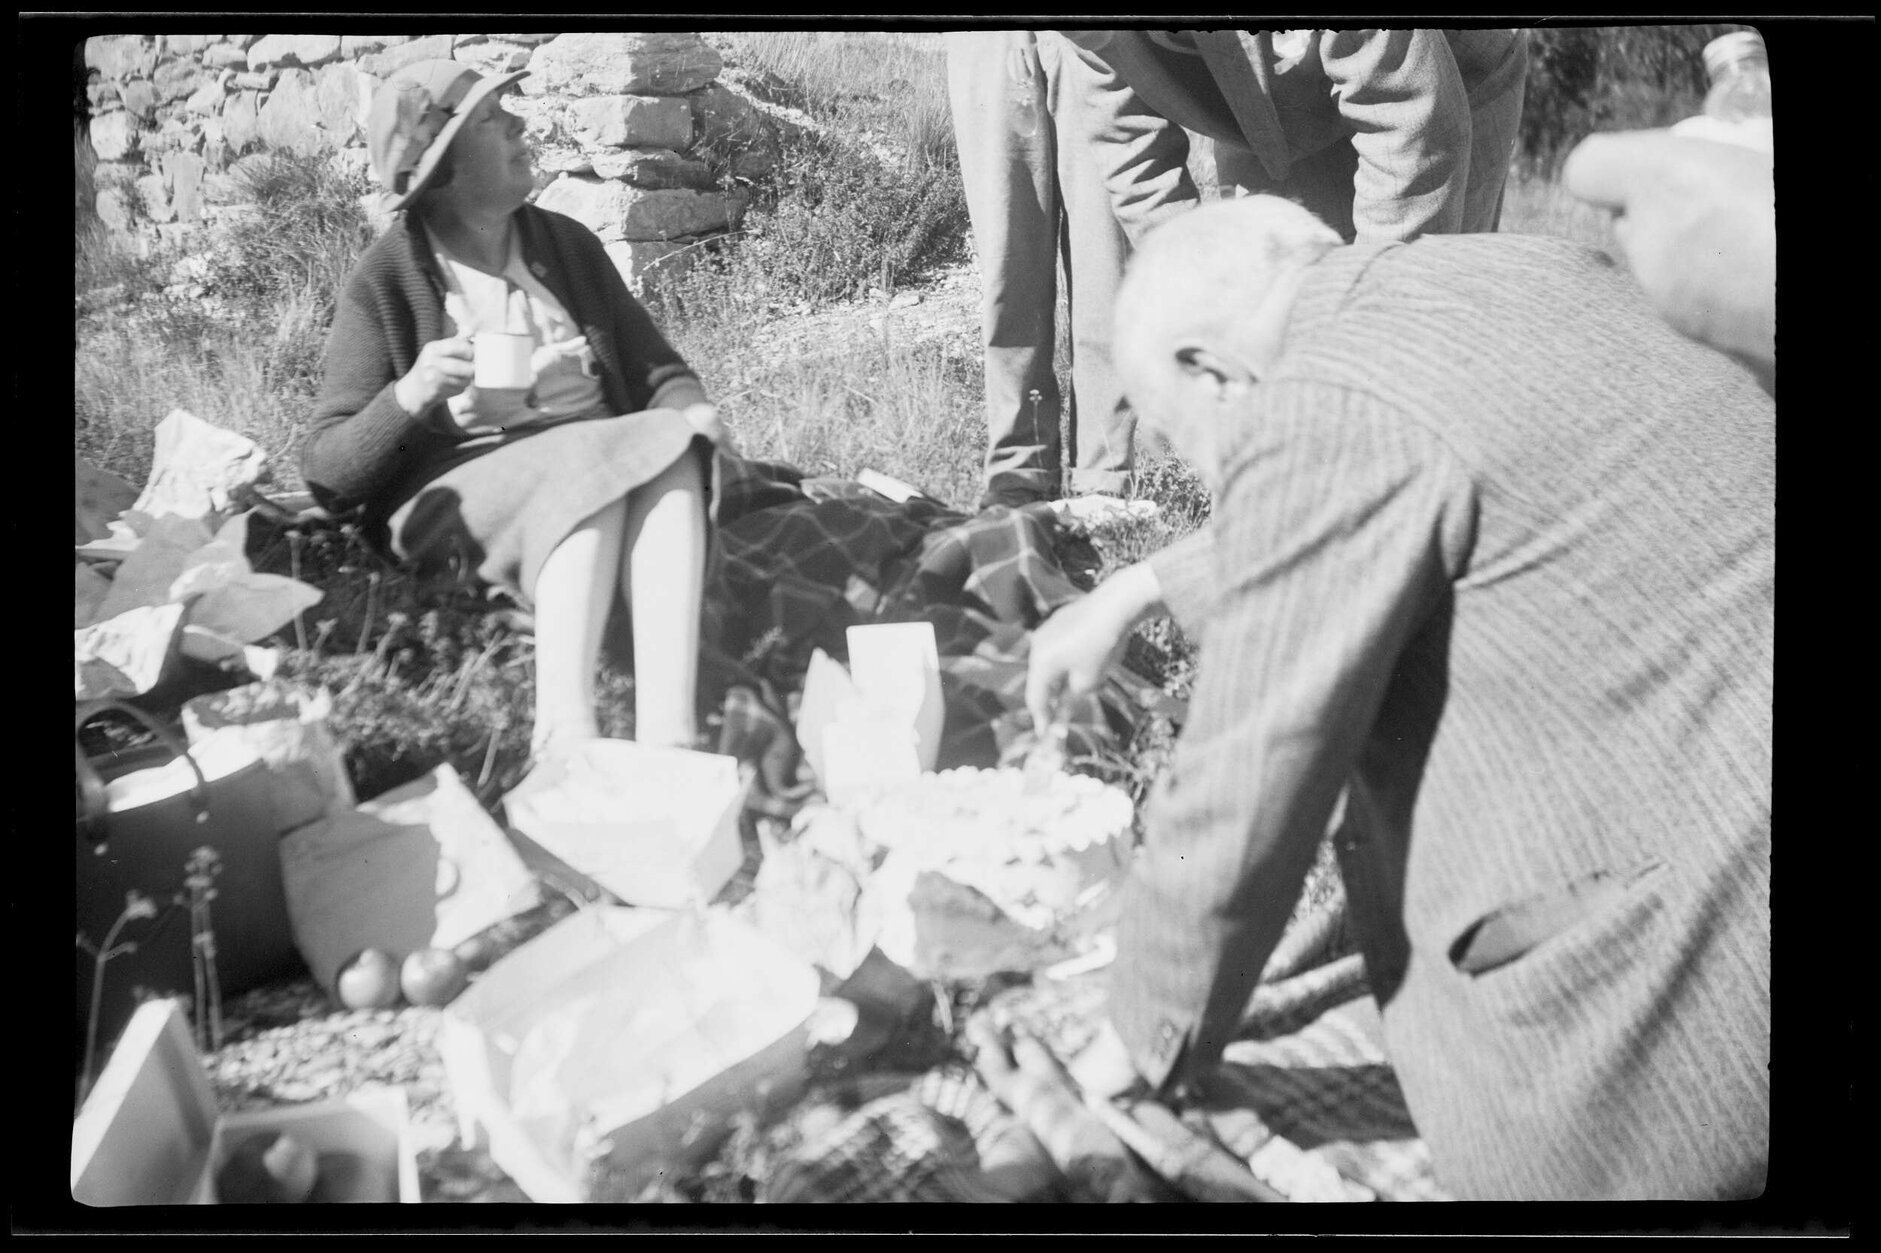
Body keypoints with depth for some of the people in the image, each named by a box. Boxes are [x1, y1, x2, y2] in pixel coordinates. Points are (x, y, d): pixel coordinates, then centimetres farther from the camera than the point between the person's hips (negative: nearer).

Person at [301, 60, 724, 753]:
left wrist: (693, 412, -10)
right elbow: (327, 476, -5)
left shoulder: (564, 244, 11)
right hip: (455, 491, -4)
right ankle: (563, 730, -48)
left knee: (667, 453, -27)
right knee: (589, 467, -32)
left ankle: (667, 733, -44)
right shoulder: (385, 281, -3)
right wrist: (409, 396, -24)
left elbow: (657, 368, 14)